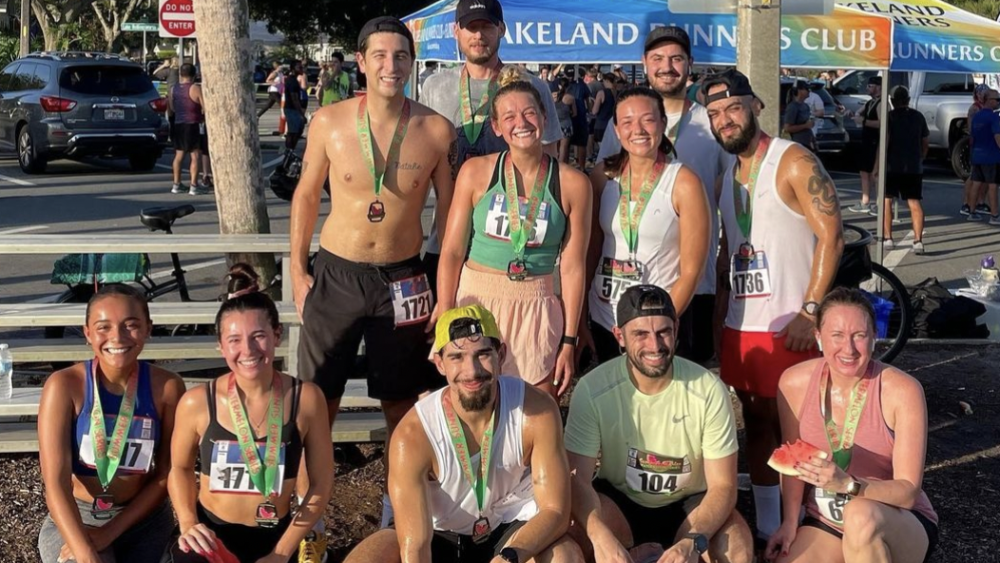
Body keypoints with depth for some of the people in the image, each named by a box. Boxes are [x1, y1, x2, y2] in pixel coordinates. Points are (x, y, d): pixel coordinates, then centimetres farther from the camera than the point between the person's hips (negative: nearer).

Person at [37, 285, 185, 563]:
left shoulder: (167, 386, -10)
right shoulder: (65, 385, -15)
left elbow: (165, 476, -5)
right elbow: (55, 482, -20)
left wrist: (108, 533, -15)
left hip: (142, 521, 2)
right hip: (73, 520, -2)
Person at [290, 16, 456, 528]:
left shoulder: (436, 131, -6)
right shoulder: (329, 122, -5)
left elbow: (448, 210, 3)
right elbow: (306, 194, 7)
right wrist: (298, 269, 3)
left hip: (402, 279, 0)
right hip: (335, 273, 0)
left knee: (401, 403, 10)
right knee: (319, 399, 6)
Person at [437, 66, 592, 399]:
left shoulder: (572, 184, -1)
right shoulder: (476, 172, -1)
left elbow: (573, 267, -1)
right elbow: (452, 252, 0)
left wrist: (569, 342, -2)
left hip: (537, 309, 0)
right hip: (475, 301, 0)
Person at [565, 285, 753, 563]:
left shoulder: (709, 389, -19)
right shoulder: (593, 389, -20)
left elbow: (723, 485, -18)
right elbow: (577, 477, -21)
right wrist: (601, 536, -42)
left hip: (688, 504, 1)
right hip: (619, 501, 0)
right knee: (581, 535, -33)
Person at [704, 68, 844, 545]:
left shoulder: (794, 163, -9)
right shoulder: (727, 177, 14)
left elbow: (831, 236, -14)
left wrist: (810, 311, -18)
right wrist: (719, 314, 13)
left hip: (788, 326, -7)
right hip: (740, 325, 7)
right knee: (756, 422, 13)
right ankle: (765, 528, 23)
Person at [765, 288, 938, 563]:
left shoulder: (902, 391, -18)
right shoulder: (795, 383, -8)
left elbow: (909, 491, -20)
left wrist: (848, 485, -36)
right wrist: (790, 522, -4)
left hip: (899, 526, -4)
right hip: (826, 524, 4)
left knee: (860, 514, -37)